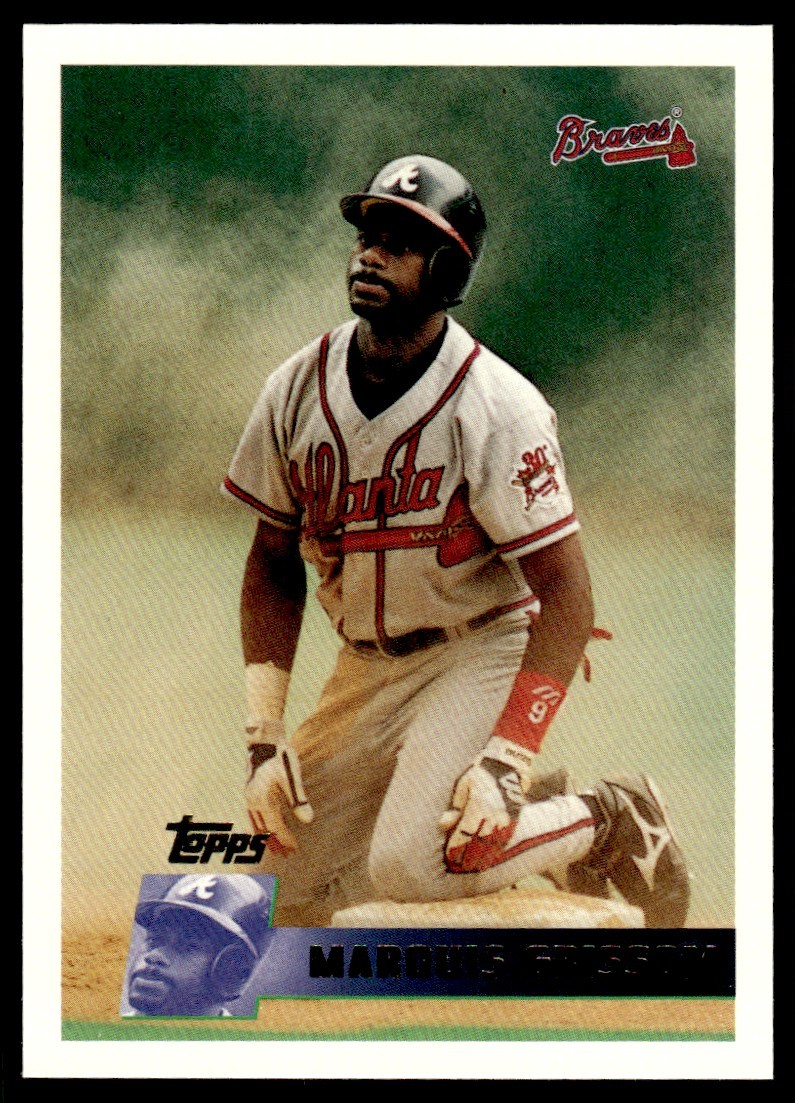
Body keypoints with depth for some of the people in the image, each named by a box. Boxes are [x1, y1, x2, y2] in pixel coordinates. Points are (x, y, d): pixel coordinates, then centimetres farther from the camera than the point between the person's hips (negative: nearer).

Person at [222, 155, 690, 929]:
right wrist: (264, 742, -4)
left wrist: (505, 762, -29)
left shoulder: (498, 409, -21)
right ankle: (531, 814, 22)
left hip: (483, 650, -6)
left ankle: (610, 822, 1)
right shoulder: (296, 391, -5)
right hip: (366, 665, 6)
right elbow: (273, 566, 4)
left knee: (412, 862, -27)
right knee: (287, 897, 6)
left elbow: (565, 591, -21)